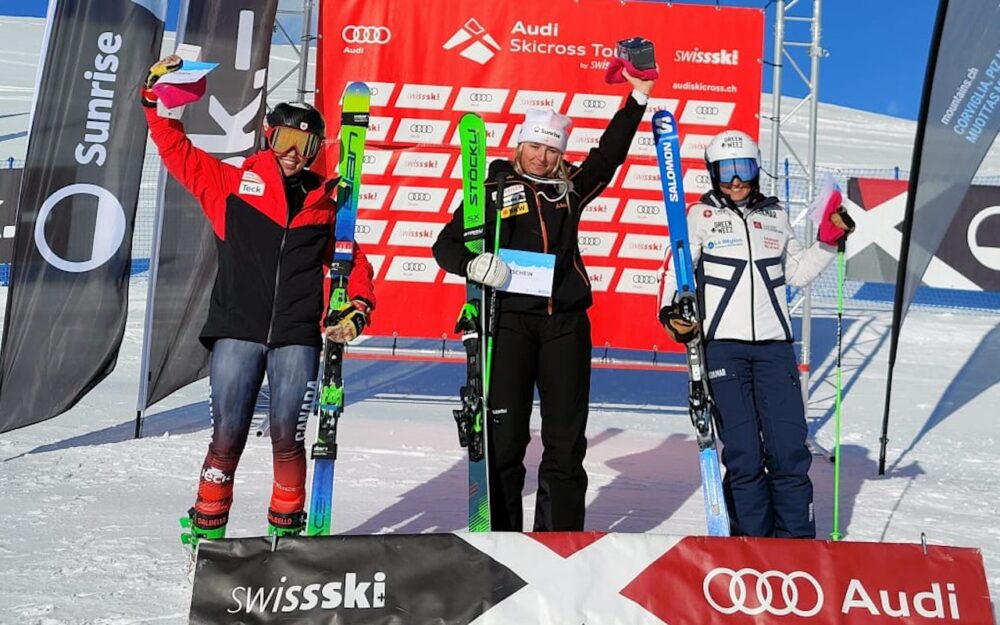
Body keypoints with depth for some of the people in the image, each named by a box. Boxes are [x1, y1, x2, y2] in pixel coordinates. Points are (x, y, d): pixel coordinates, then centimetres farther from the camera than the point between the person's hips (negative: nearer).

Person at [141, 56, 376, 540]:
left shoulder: (325, 203, 14)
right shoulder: (233, 184, 9)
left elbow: (352, 262, 15)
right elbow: (176, 150, 13)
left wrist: (356, 308, 1)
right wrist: (156, 98, 5)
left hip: (297, 337, 1)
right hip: (237, 331, -1)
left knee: (287, 438, 2)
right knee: (226, 438, 1)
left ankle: (287, 529, 20)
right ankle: (206, 528, 19)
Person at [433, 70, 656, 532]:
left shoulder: (570, 187, 14)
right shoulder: (494, 190, 6)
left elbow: (609, 153, 18)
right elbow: (446, 244, 3)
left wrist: (638, 97, 11)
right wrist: (474, 264, -18)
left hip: (566, 324, 3)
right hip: (510, 322, -3)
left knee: (566, 440, 7)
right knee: (503, 437, 0)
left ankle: (561, 538, 18)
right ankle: (501, 537, 13)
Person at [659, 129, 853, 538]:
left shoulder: (775, 215, 17)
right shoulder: (701, 215, 8)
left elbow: (797, 273, 24)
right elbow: (677, 271, 4)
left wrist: (828, 242, 11)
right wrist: (671, 312, -13)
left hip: (774, 345, 3)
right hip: (722, 346, -2)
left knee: (789, 451, 0)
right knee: (742, 455, -2)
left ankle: (797, 541, 13)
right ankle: (752, 542, 11)